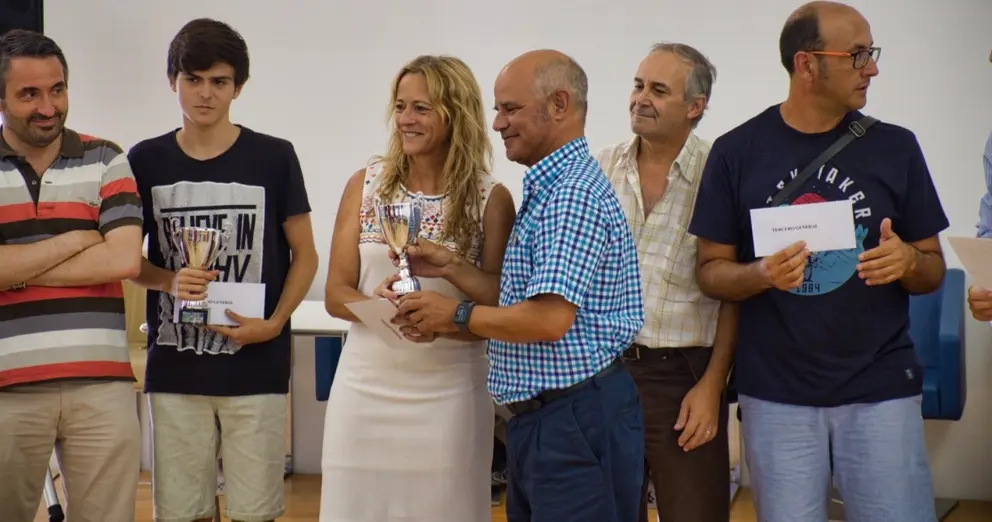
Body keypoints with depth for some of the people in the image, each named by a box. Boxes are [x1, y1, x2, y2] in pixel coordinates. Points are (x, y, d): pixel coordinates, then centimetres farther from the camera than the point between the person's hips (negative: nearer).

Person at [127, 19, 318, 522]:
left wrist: (274, 323, -9)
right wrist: (169, 281, -10)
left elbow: (305, 255, 5)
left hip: (256, 368, -1)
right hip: (173, 367, 2)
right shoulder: (146, 161, 5)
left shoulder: (274, 157, 0)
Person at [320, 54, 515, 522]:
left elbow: (502, 305, -3)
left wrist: (451, 265, -21)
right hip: (365, 387, 2)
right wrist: (378, 305, -19)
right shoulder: (366, 185, 3)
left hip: (449, 392, -1)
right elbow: (336, 294, 2)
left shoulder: (491, 199, -3)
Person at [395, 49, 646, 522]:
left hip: (577, 417, -11)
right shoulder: (550, 187, 16)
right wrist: (450, 268, 8)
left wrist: (457, 315, -12)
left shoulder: (573, 194, -18)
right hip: (541, 414, 11)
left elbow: (549, 318, -25)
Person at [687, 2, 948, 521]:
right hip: (776, 397, 0)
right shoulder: (738, 151, -1)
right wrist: (761, 274, -18)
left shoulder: (895, 147, 3)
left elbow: (933, 270, 8)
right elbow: (712, 272, 3)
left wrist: (908, 263, -15)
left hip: (880, 392, 1)